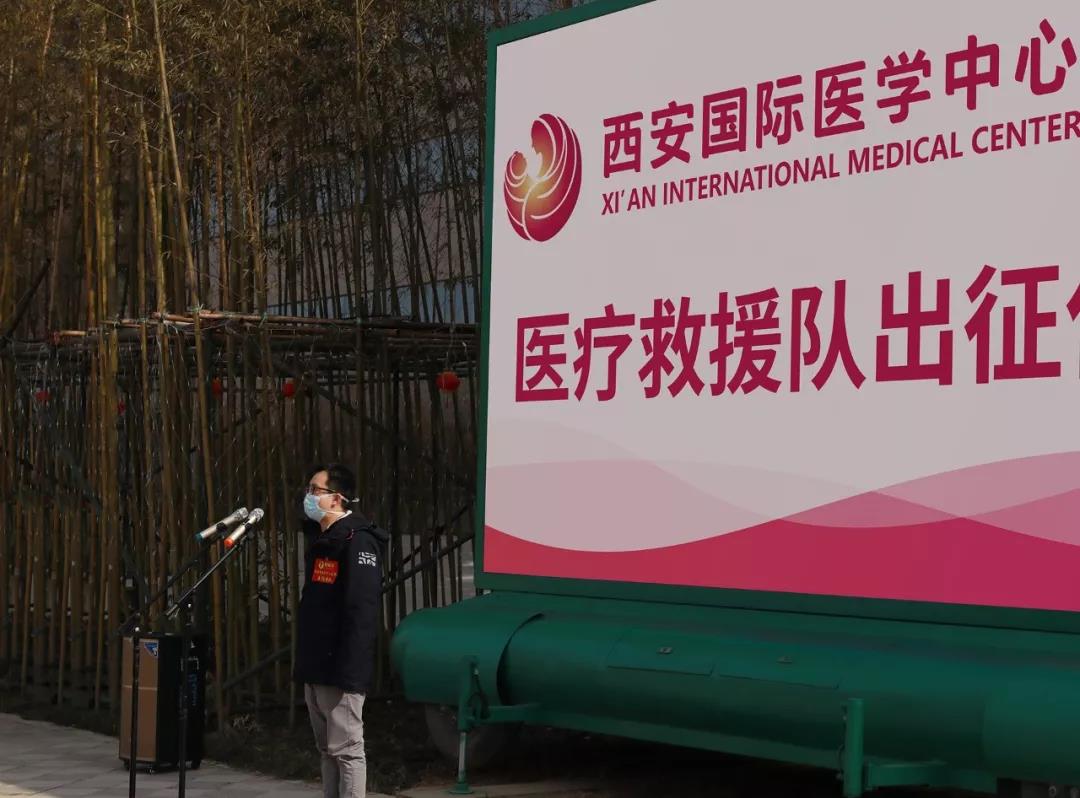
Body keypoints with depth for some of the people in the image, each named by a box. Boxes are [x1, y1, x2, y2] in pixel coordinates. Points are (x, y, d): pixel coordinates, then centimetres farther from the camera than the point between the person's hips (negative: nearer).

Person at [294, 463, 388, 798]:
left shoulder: (357, 542, -14)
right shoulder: (322, 540, 16)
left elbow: (361, 613, -21)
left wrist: (349, 672, -25)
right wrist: (304, 664, 17)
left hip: (339, 671, -10)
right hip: (316, 669, 10)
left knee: (346, 750, -5)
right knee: (327, 749, 13)